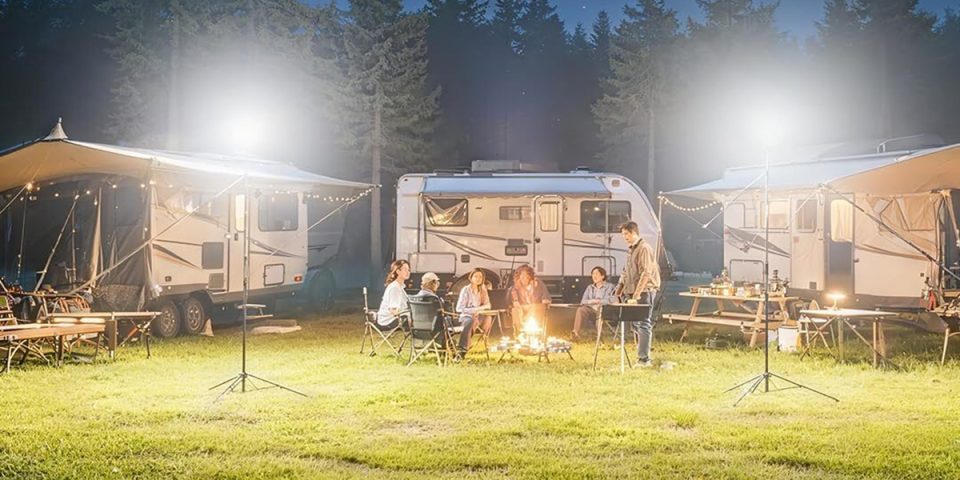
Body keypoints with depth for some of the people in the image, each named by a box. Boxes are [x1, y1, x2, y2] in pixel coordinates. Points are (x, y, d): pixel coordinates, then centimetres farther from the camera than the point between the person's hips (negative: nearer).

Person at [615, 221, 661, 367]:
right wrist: (620, 287, 13)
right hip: (634, 292, 10)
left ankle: (644, 359, -8)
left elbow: (646, 273, -20)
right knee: (636, 325, 12)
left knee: (644, 325, -9)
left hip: (645, 292, -10)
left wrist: (636, 295, -23)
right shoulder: (631, 250, 17)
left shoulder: (644, 248, -12)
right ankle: (643, 357, 18)